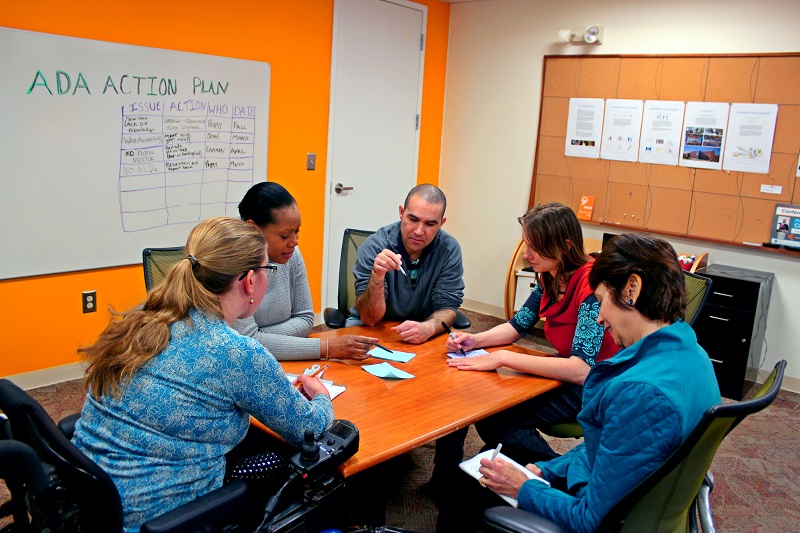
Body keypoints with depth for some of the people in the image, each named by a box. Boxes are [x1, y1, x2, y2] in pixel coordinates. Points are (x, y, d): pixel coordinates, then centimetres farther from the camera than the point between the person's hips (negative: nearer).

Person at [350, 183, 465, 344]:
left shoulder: (449, 249, -11)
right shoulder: (374, 246, -18)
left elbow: (447, 307, -9)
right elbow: (370, 319, -18)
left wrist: (428, 328, -32)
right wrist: (377, 277, -37)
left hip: (420, 325, 3)